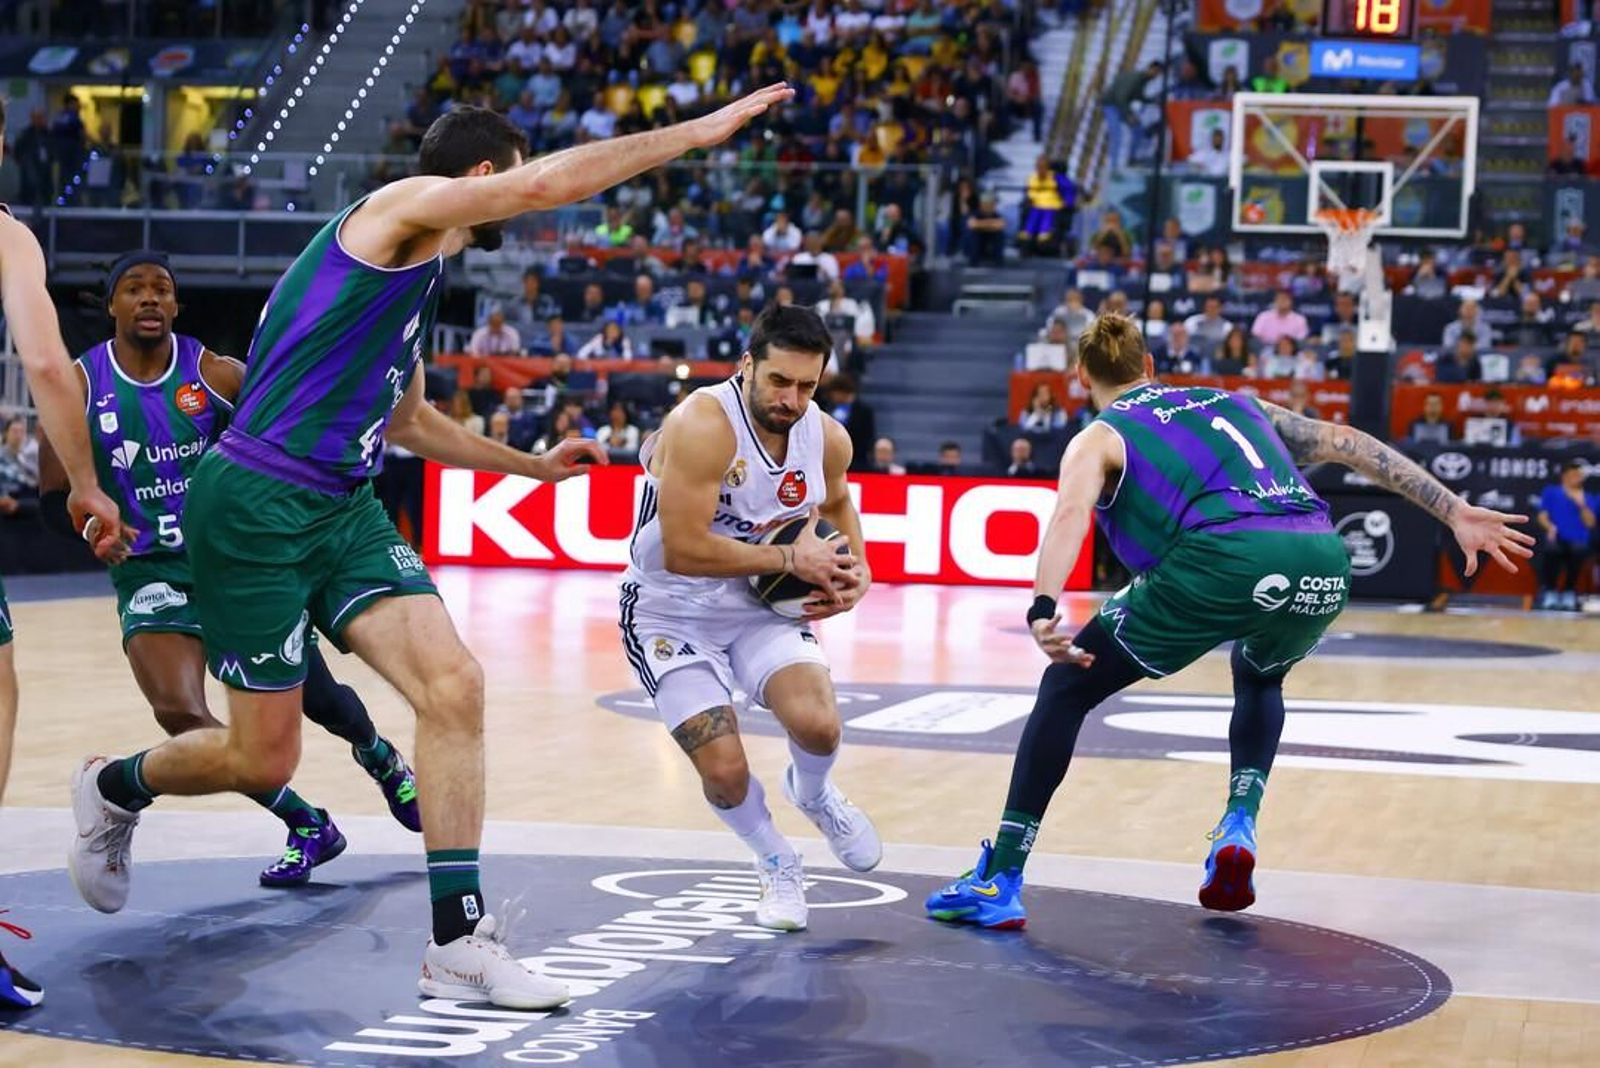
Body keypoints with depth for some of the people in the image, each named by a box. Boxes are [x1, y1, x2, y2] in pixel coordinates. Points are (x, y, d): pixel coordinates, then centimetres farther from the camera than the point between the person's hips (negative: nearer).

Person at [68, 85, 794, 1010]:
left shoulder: (424, 276, 19)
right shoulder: (399, 208, -8)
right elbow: (552, 182, -21)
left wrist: (533, 465, 36)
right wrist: (702, 130, -16)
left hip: (345, 513, 9)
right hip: (255, 506, -9)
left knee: (454, 687, -10)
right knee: (262, 760, 1)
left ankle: (459, 942, -7)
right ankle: (114, 788, 33)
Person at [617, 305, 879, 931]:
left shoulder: (827, 438, -5)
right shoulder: (704, 426, -26)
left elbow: (836, 504, 20)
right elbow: (682, 551, -32)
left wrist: (855, 569, 1)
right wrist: (790, 558, -25)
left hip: (763, 606, 4)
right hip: (674, 612, -4)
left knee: (818, 726, -21)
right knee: (725, 771, -15)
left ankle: (812, 794, 18)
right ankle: (776, 863, 20)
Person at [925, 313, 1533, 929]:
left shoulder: (1099, 439, 20)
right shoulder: (1235, 403, 34)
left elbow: (1070, 513, -2)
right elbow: (1347, 444, 27)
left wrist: (1043, 611, -17)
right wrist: (1455, 513, 26)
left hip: (1223, 560, -4)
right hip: (1321, 560, 4)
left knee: (1069, 685, 14)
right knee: (1258, 676, 38)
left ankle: (999, 881, 8)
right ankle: (1240, 825, 18)